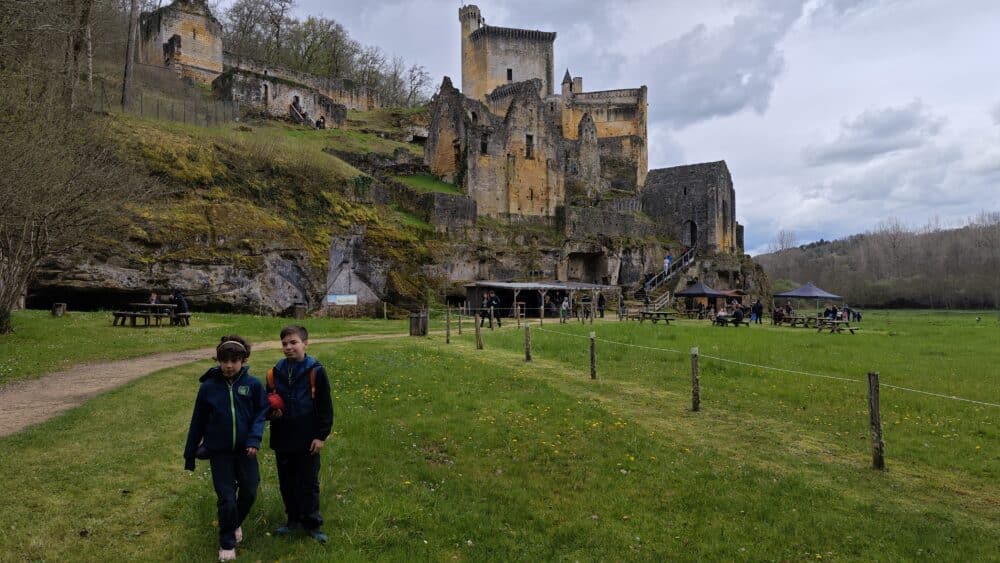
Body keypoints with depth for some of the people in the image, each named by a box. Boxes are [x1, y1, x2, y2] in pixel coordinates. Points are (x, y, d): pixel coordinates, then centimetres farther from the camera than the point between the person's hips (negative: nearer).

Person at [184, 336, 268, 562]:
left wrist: (254, 439, -16)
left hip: (245, 449, 1)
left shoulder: (252, 384, -7)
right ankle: (227, 543, 24)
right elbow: (198, 422, 1)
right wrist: (190, 454, 6)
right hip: (219, 451, -1)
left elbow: (261, 413, -1)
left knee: (249, 492, 9)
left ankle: (236, 523, 41)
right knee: (227, 499, 2)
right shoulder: (208, 386, -7)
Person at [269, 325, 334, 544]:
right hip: (282, 439, 5)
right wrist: (271, 412, -7)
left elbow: (325, 406, -7)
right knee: (286, 483, 16)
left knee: (309, 483, 6)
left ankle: (312, 524, 20)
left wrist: (321, 435, -9)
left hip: (307, 440, -4)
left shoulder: (315, 371, -11)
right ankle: (293, 520, 33)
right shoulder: (276, 372, 3)